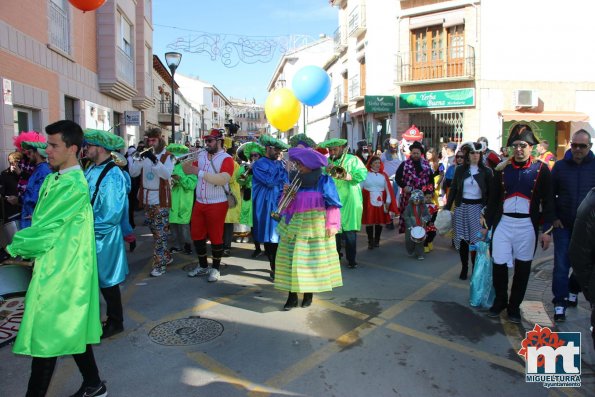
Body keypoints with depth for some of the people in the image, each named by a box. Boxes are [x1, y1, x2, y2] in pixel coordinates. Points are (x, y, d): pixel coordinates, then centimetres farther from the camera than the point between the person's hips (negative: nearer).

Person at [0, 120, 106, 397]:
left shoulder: (74, 185, -19)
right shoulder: (54, 179, 10)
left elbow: (44, 226, -19)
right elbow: (42, 222, 12)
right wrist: (24, 246, 0)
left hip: (61, 269, -9)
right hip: (55, 264, 9)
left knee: (47, 334, 2)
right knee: (72, 327, 17)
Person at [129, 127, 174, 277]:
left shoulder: (168, 156, -6)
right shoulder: (144, 155, 11)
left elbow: (167, 174, -22)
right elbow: (133, 173, 2)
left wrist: (154, 160, -30)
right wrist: (139, 159, -13)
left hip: (160, 200, -7)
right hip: (146, 199, 7)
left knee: (160, 233, -6)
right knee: (154, 231, 16)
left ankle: (159, 264, -1)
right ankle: (166, 256, 30)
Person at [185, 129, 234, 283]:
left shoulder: (226, 159, -11)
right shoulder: (201, 155, 10)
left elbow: (223, 179, -26)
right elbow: (188, 170, 13)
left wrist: (200, 172, -26)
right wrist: (185, 159, -8)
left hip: (217, 204, -7)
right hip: (199, 203, 7)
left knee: (215, 237, 2)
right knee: (196, 235, 13)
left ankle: (216, 268, 17)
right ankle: (203, 266, 28)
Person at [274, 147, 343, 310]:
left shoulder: (324, 181, -3)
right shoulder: (294, 179, 7)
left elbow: (332, 205, -2)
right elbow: (286, 204, 11)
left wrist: (331, 225, -8)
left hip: (315, 226, -3)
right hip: (294, 225, 3)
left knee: (313, 259, 5)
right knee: (291, 258, 0)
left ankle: (309, 293, 21)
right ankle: (292, 295, 9)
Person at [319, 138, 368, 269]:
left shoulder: (352, 160, 4)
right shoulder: (326, 162, 11)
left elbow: (363, 174, -10)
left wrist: (348, 176, -23)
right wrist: (327, 172, -17)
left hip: (349, 201, -2)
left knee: (350, 231, -1)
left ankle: (351, 259, 9)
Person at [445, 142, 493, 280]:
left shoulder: (486, 171, 0)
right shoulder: (460, 170, 4)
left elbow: (490, 192, 2)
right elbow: (453, 189, 6)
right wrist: (447, 207, 0)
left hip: (478, 208, -1)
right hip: (462, 207, 2)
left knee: (477, 239, -4)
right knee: (462, 238, 5)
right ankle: (464, 268, 18)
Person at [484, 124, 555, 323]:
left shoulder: (541, 169, -1)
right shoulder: (502, 169, 3)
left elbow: (548, 202, 0)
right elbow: (492, 199, 8)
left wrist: (546, 230, -5)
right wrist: (487, 225, 8)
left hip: (527, 225, -1)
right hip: (503, 223, 1)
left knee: (522, 267, 9)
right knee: (498, 264, 3)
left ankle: (514, 305, 25)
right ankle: (500, 300, 25)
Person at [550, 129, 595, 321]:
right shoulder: (560, 165, -1)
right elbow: (550, 194, 4)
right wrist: (554, 218, -2)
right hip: (563, 225, -1)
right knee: (561, 265, 0)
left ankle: (573, 290, 38)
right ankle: (560, 302, 9)